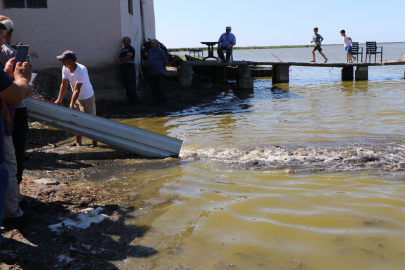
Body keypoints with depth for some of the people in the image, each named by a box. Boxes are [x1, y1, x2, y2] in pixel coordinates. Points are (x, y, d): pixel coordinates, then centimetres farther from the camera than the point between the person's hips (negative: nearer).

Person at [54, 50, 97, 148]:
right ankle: (78, 141, 24)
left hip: (87, 97, -7)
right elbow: (64, 85, -4)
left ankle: (94, 142, 8)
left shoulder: (81, 71, -30)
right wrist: (59, 99, -9)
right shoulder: (65, 69, -9)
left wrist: (71, 105, -29)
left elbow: (76, 90, -30)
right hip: (76, 97, 7)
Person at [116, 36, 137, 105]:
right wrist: (119, 62, -7)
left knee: (131, 87, -6)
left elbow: (128, 57, -17)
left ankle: (134, 101, 2)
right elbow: (119, 60, 19)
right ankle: (129, 100, 14)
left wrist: (119, 60, -2)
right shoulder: (122, 50, 20)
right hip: (123, 70, 7)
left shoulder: (131, 49, -5)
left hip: (130, 69, -7)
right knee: (126, 87, 8)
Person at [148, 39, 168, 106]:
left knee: (161, 87, -5)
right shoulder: (150, 51, 15)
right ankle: (156, 100, 14)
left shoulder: (160, 51, -7)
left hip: (159, 73, -7)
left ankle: (162, 101, 0)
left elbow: (165, 61, -3)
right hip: (151, 73, 7)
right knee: (154, 88, 7)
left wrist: (163, 67, 10)